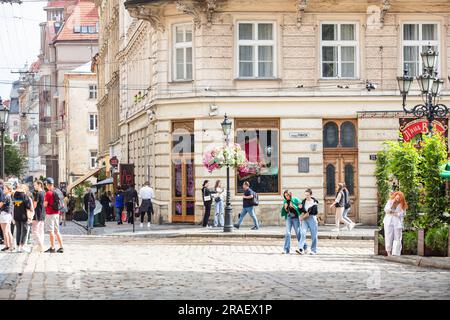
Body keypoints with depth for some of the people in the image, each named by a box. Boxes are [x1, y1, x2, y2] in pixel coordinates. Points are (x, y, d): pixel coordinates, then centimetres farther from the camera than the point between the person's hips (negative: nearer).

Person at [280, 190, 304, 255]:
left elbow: (301, 207, -6)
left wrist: (294, 206, -18)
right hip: (288, 218, 3)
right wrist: (285, 208, -6)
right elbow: (284, 212, 15)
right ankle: (286, 249, 0)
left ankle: (301, 249, -2)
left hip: (295, 218, -3)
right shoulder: (285, 201, 10)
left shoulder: (295, 200, -2)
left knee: (298, 233, -2)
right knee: (287, 233, -3)